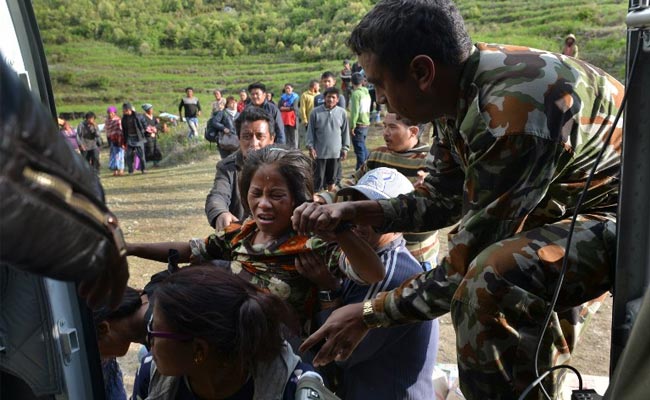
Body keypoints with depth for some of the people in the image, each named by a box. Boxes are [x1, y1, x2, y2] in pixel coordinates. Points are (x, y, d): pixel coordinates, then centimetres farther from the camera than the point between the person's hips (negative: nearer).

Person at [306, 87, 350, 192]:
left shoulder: (342, 113, 0)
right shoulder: (316, 112, -5)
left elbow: (345, 132, 6)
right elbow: (310, 131, 0)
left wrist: (345, 148, 6)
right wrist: (310, 147, -6)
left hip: (335, 152, 2)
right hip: (319, 152, -2)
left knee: (331, 179, 15)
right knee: (318, 178, 2)